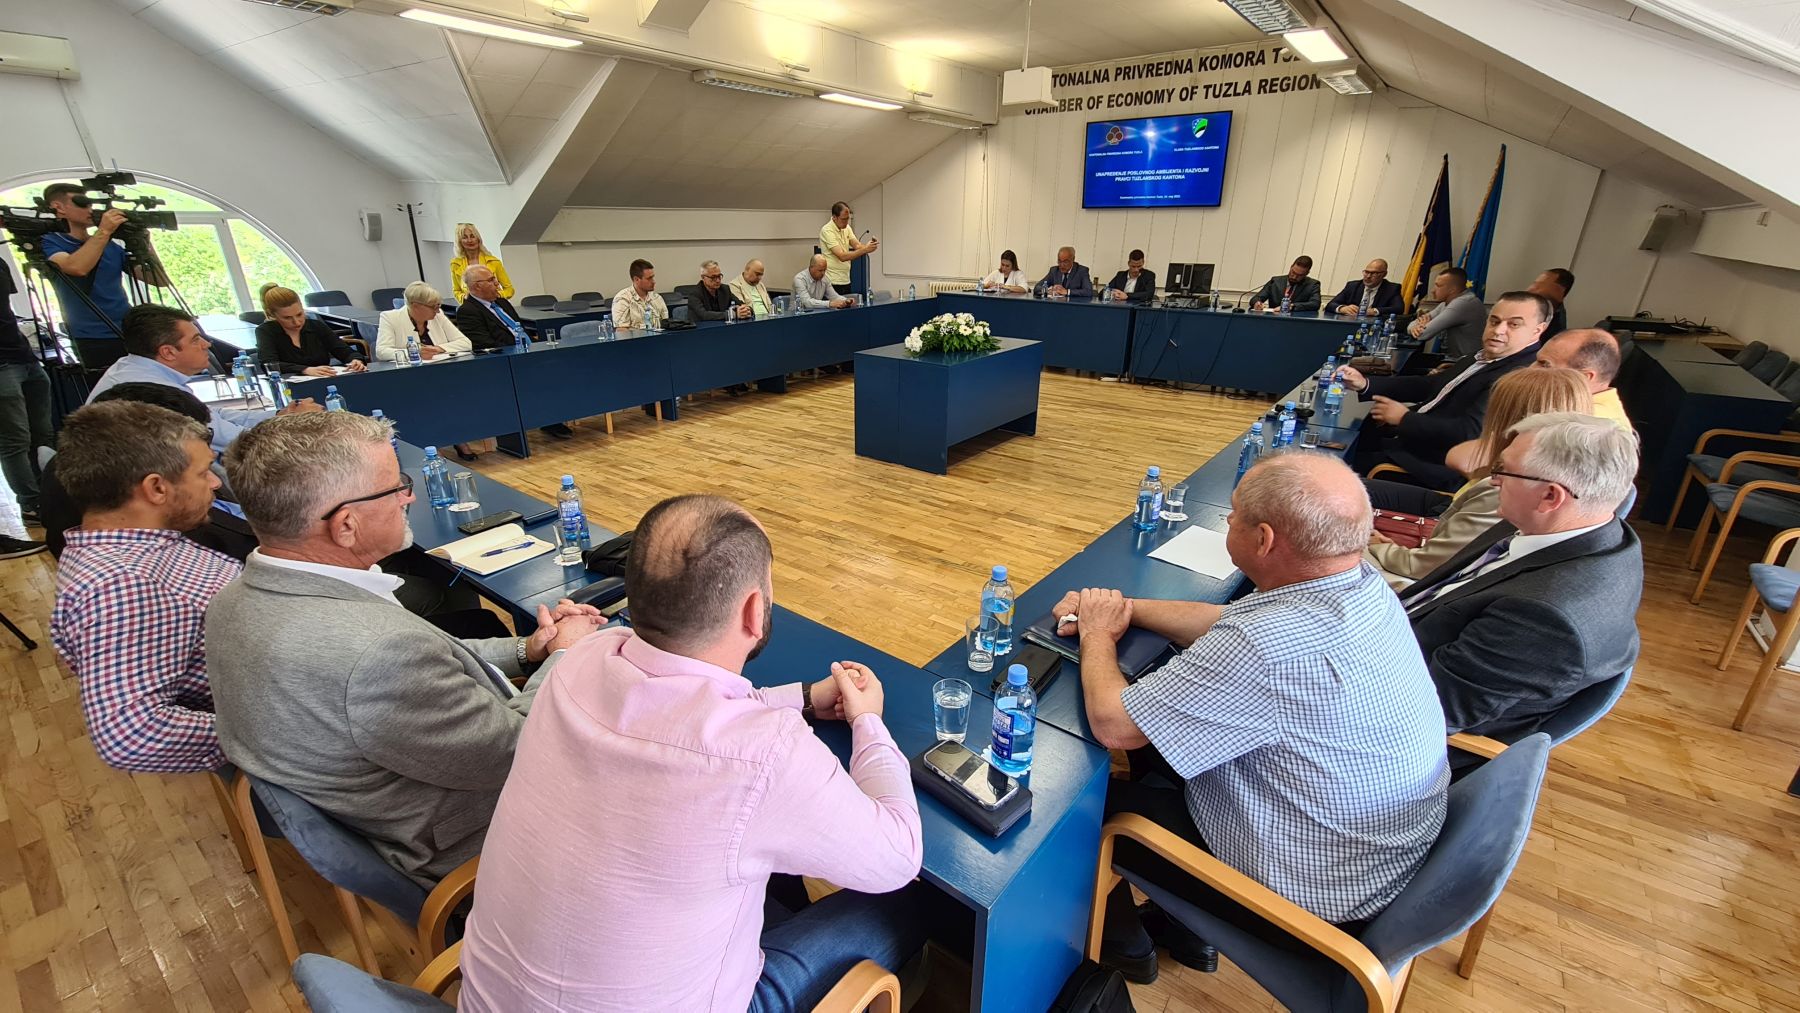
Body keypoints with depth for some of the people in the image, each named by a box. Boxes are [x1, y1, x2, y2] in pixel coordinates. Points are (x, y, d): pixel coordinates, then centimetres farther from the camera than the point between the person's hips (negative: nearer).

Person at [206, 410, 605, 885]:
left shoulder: (234, 599, -8)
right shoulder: (376, 648, -38)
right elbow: (511, 754, -25)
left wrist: (525, 650, -1)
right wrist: (562, 656, -11)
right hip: (465, 849, -8)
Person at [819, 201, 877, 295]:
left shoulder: (847, 228, 9)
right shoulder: (827, 231, -16)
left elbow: (857, 246, 2)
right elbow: (842, 256, -24)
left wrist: (868, 246, -20)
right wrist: (865, 249, -31)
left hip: (846, 280, 8)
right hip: (832, 282, -8)